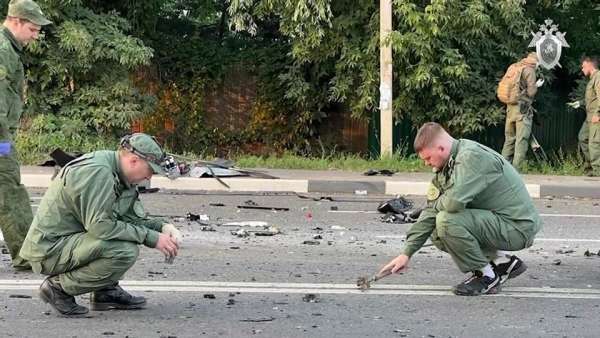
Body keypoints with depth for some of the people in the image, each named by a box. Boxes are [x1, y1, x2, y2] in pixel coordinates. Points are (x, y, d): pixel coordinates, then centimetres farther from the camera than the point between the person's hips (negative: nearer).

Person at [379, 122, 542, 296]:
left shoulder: (472, 156, -22)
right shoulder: (447, 167, 7)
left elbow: (454, 202, -34)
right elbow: (432, 209, 7)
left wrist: (437, 204, -9)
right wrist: (407, 253, 4)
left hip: (519, 227, -10)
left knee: (447, 221, -24)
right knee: (438, 236, 12)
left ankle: (487, 276, -6)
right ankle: (503, 262, 14)